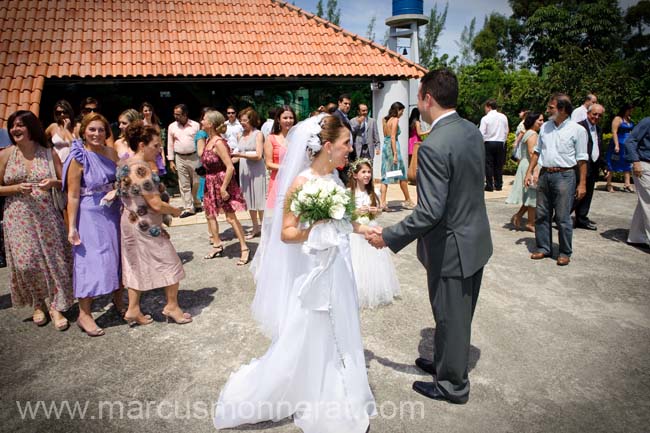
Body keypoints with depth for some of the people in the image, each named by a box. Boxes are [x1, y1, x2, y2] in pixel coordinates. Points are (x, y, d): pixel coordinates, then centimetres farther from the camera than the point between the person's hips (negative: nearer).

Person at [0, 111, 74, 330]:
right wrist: (18, 188, -13)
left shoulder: (49, 153, 2)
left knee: (53, 259, -1)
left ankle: (55, 306, 14)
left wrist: (53, 183, -15)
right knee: (26, 262, -1)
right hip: (19, 218, 0)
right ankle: (37, 304, 23)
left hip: (47, 216, 0)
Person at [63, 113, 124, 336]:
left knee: (118, 256, 14)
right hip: (90, 215, -5)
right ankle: (84, 314, 12)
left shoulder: (111, 152, 2)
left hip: (114, 212, 6)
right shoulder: (79, 158, -12)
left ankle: (118, 300, 34)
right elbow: (73, 195, -12)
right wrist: (71, 227, -14)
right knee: (91, 260, -2)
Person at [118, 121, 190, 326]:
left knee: (137, 266, 18)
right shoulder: (141, 169, -23)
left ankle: (133, 310, 25)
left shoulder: (125, 164, 6)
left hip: (129, 222, 9)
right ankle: (172, 306, 19)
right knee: (169, 263, 7)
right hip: (146, 227, -9)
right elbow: (156, 205, -24)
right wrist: (176, 211, -7)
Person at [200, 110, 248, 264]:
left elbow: (230, 167, -24)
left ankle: (244, 248, 6)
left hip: (222, 181, -9)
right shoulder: (209, 140, 6)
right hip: (211, 182, 9)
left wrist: (223, 188, -23)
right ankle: (217, 245, 30)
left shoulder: (218, 142, -20)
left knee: (230, 217, -5)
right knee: (210, 214, 16)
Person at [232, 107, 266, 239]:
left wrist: (240, 154, -17)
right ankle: (255, 227, 21)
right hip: (244, 171, 6)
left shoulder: (258, 134, -5)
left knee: (259, 200, -1)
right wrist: (232, 156, -5)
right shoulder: (241, 135, 11)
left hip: (257, 171, -6)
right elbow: (240, 153, 15)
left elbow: (258, 155, -13)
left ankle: (263, 227, 10)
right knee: (249, 200, 10)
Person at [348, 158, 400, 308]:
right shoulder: (348, 193, -11)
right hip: (354, 231, -4)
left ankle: (375, 292, 26)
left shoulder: (373, 193, 2)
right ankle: (359, 294, 19)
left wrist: (376, 211, -10)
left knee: (373, 262, 9)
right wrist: (357, 212, -22)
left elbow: (378, 211, 11)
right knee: (357, 262, 2)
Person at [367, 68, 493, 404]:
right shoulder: (473, 131, 1)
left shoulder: (433, 147, -27)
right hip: (477, 239, 9)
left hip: (451, 248, -9)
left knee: (451, 317, 11)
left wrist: (388, 237, -19)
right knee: (460, 313, 24)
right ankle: (446, 362, 46)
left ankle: (453, 384, 32)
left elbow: (429, 212, -29)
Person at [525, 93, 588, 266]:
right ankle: (544, 248, 22)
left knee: (563, 218, -1)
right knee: (541, 215, 9)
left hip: (564, 176, -5)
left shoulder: (577, 130, -5)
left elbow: (582, 159, -5)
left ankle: (565, 253, 14)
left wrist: (582, 183, -7)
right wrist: (529, 172, 9)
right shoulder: (545, 127, 9)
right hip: (544, 174, 5)